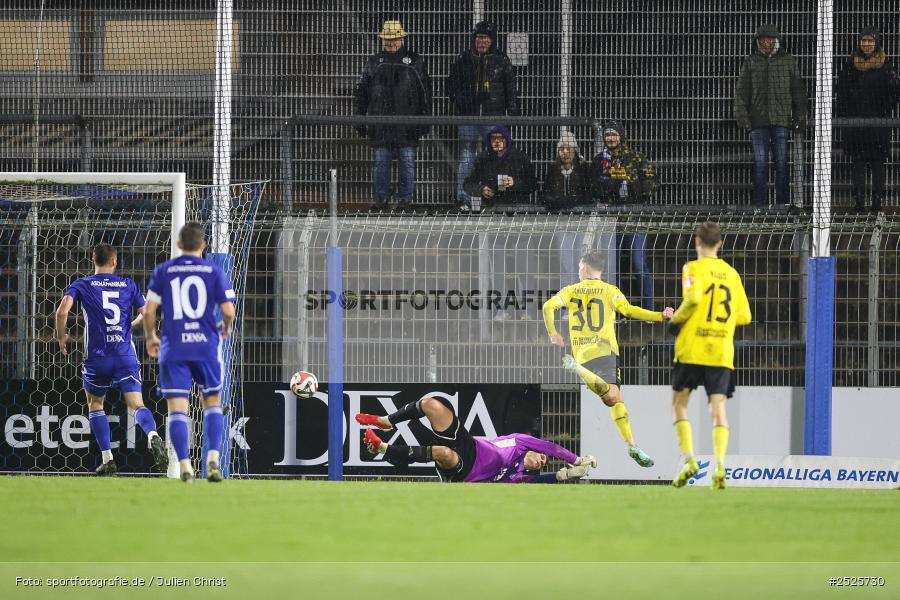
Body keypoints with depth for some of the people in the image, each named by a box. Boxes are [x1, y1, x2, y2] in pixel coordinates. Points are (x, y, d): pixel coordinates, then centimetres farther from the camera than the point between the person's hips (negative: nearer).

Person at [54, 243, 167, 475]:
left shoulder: (81, 285, 3)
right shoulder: (128, 285, 8)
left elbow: (62, 310, -11)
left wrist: (61, 336, 6)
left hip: (97, 357, -1)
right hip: (126, 356, 1)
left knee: (95, 405, 19)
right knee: (136, 405, -5)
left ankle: (107, 459, 12)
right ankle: (153, 435, -37)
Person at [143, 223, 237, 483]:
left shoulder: (162, 271, 4)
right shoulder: (214, 271, 2)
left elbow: (149, 310, 0)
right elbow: (228, 310, -2)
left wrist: (150, 337, 17)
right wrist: (226, 327, 20)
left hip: (173, 350, 0)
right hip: (206, 346, 0)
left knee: (177, 409, 0)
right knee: (212, 403, 14)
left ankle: (185, 465, -11)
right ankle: (213, 459, -1)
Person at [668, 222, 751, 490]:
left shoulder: (695, 268, -2)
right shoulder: (731, 273, 13)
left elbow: (693, 298, -20)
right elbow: (744, 316, 12)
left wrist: (676, 319, -4)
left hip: (692, 349, -4)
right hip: (722, 353, 4)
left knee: (679, 403, 10)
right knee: (718, 407, 1)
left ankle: (689, 460, -5)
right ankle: (719, 466, -18)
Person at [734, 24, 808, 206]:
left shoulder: (788, 61, 9)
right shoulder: (751, 62, 10)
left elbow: (798, 90, 10)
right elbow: (741, 90, 7)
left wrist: (800, 116, 3)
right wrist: (741, 114, -3)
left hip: (781, 118, 0)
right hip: (758, 121, 0)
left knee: (781, 162, 0)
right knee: (760, 162, -2)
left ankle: (782, 202, 4)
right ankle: (759, 203, -1)